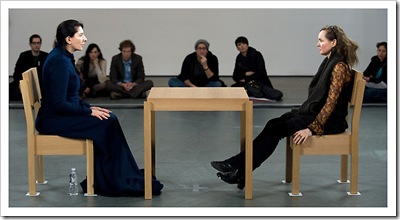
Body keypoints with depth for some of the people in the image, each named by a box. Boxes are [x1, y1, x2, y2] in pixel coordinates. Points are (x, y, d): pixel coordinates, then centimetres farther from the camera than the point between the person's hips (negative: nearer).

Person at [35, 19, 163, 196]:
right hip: (53, 120, -9)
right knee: (106, 124, -16)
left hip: (63, 114, 9)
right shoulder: (59, 61, -20)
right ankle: (115, 182, -5)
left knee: (110, 119, -3)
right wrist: (89, 111, -16)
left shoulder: (65, 57, 11)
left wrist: (89, 107, 6)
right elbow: (59, 104, -23)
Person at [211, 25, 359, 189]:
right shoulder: (329, 61, 12)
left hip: (329, 120, -9)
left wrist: (312, 129, -24)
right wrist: (301, 112, 13)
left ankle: (241, 172, -13)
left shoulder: (339, 66, -18)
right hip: (314, 112, 9)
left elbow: (331, 102, -22)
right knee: (273, 124, -6)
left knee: (276, 129, -15)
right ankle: (238, 163, -11)